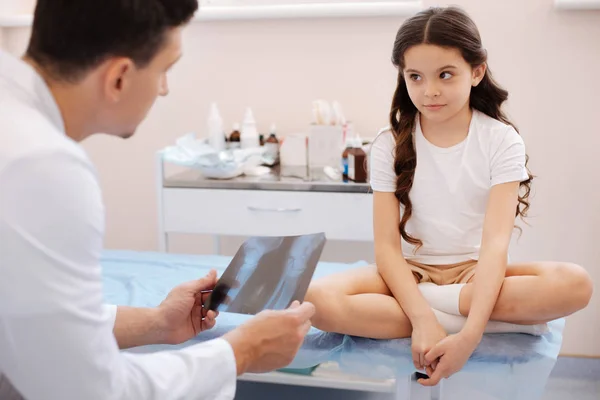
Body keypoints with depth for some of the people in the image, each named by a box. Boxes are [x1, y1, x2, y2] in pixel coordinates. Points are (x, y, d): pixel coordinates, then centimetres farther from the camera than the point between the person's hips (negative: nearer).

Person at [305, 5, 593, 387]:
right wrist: (422, 318, -29)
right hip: (410, 271, 1)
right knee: (318, 299, -31)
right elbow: (387, 245, -11)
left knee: (575, 284, -30)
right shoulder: (390, 146, -5)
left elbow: (496, 240, -19)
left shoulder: (501, 141, -8)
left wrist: (470, 335, -34)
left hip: (476, 272, -1)